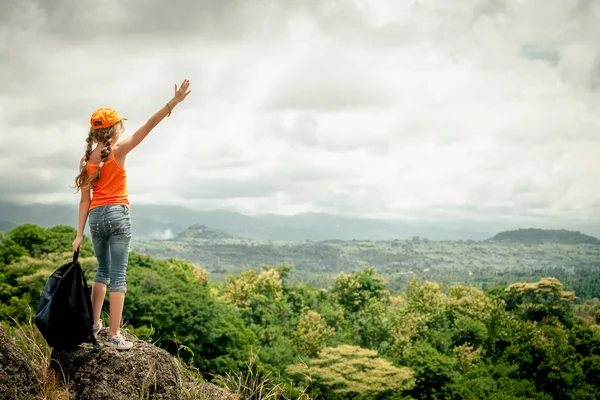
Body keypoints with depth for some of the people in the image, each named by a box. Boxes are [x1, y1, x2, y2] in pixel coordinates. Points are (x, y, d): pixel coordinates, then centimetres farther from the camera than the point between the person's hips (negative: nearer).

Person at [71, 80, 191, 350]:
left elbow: (85, 200, 4)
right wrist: (174, 102, -18)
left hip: (96, 217, 5)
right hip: (118, 215, -5)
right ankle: (114, 335, -7)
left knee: (103, 271, 21)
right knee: (118, 275, -4)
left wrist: (80, 234, 4)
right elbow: (148, 126, -15)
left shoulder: (87, 159, 5)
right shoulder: (118, 151, -7)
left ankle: (94, 325, 22)